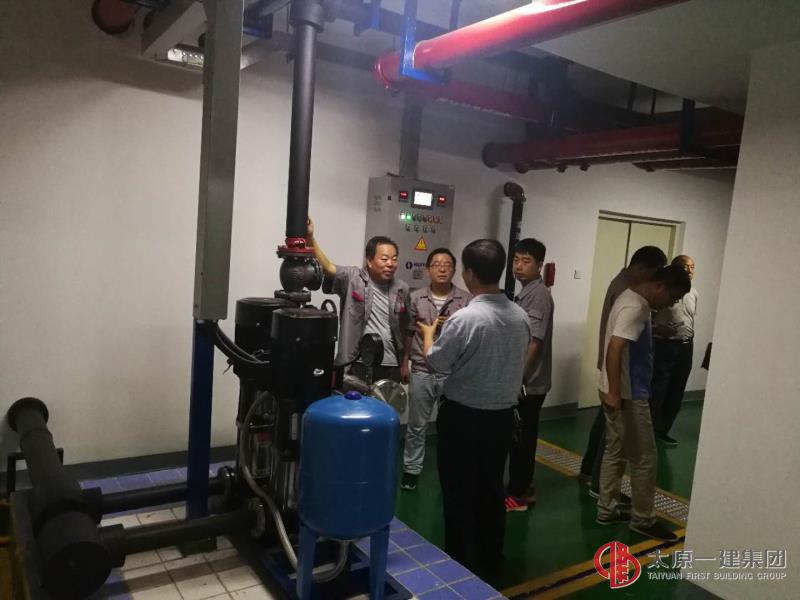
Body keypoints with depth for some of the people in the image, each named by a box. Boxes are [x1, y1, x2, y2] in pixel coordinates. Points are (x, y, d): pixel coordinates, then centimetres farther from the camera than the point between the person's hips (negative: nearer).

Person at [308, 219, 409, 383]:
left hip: (391, 366, 4)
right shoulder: (352, 278, -5)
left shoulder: (402, 288, 6)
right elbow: (327, 267, -22)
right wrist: (310, 238, -35)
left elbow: (405, 329, 13)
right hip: (358, 364, -3)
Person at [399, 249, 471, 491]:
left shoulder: (467, 299, -3)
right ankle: (411, 470, 25)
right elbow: (408, 333, 7)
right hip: (421, 371, 1)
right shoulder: (415, 298, 1)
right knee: (416, 425, 11)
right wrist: (404, 362, 6)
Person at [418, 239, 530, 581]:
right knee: (491, 491, 19)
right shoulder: (520, 317, -3)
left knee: (460, 495, 10)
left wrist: (428, 334, 7)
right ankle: (489, 564, 33)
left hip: (463, 417, -6)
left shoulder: (465, 318, -23)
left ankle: (462, 567, 23)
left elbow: (436, 363, -10)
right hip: (502, 415, 6)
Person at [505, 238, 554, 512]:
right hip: (523, 380, 9)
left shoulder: (539, 295, -17)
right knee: (520, 436, 17)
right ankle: (521, 487, 28)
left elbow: (534, 342, -22)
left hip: (528, 382, -9)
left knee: (521, 437, 2)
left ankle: (519, 493, 14)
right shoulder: (526, 293, 13)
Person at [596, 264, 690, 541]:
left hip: (622, 392, 10)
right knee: (644, 458, 3)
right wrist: (614, 392, -29)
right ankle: (643, 519, 17)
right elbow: (614, 348, -30)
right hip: (627, 395, -10)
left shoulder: (632, 298, 12)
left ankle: (607, 509, 26)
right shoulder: (635, 307, -21)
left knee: (615, 452, 16)